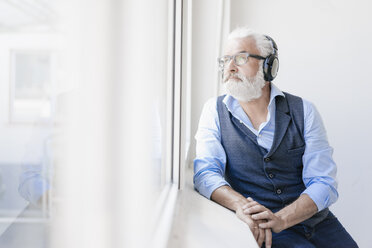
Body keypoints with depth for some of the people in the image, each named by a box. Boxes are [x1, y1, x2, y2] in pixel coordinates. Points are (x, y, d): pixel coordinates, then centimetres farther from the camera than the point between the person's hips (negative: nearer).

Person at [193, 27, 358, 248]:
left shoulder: (303, 111, 2)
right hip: (261, 228, -2)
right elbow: (205, 172, -7)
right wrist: (239, 204, -27)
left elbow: (324, 182, -4)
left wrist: (280, 219, -20)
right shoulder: (215, 111, 3)